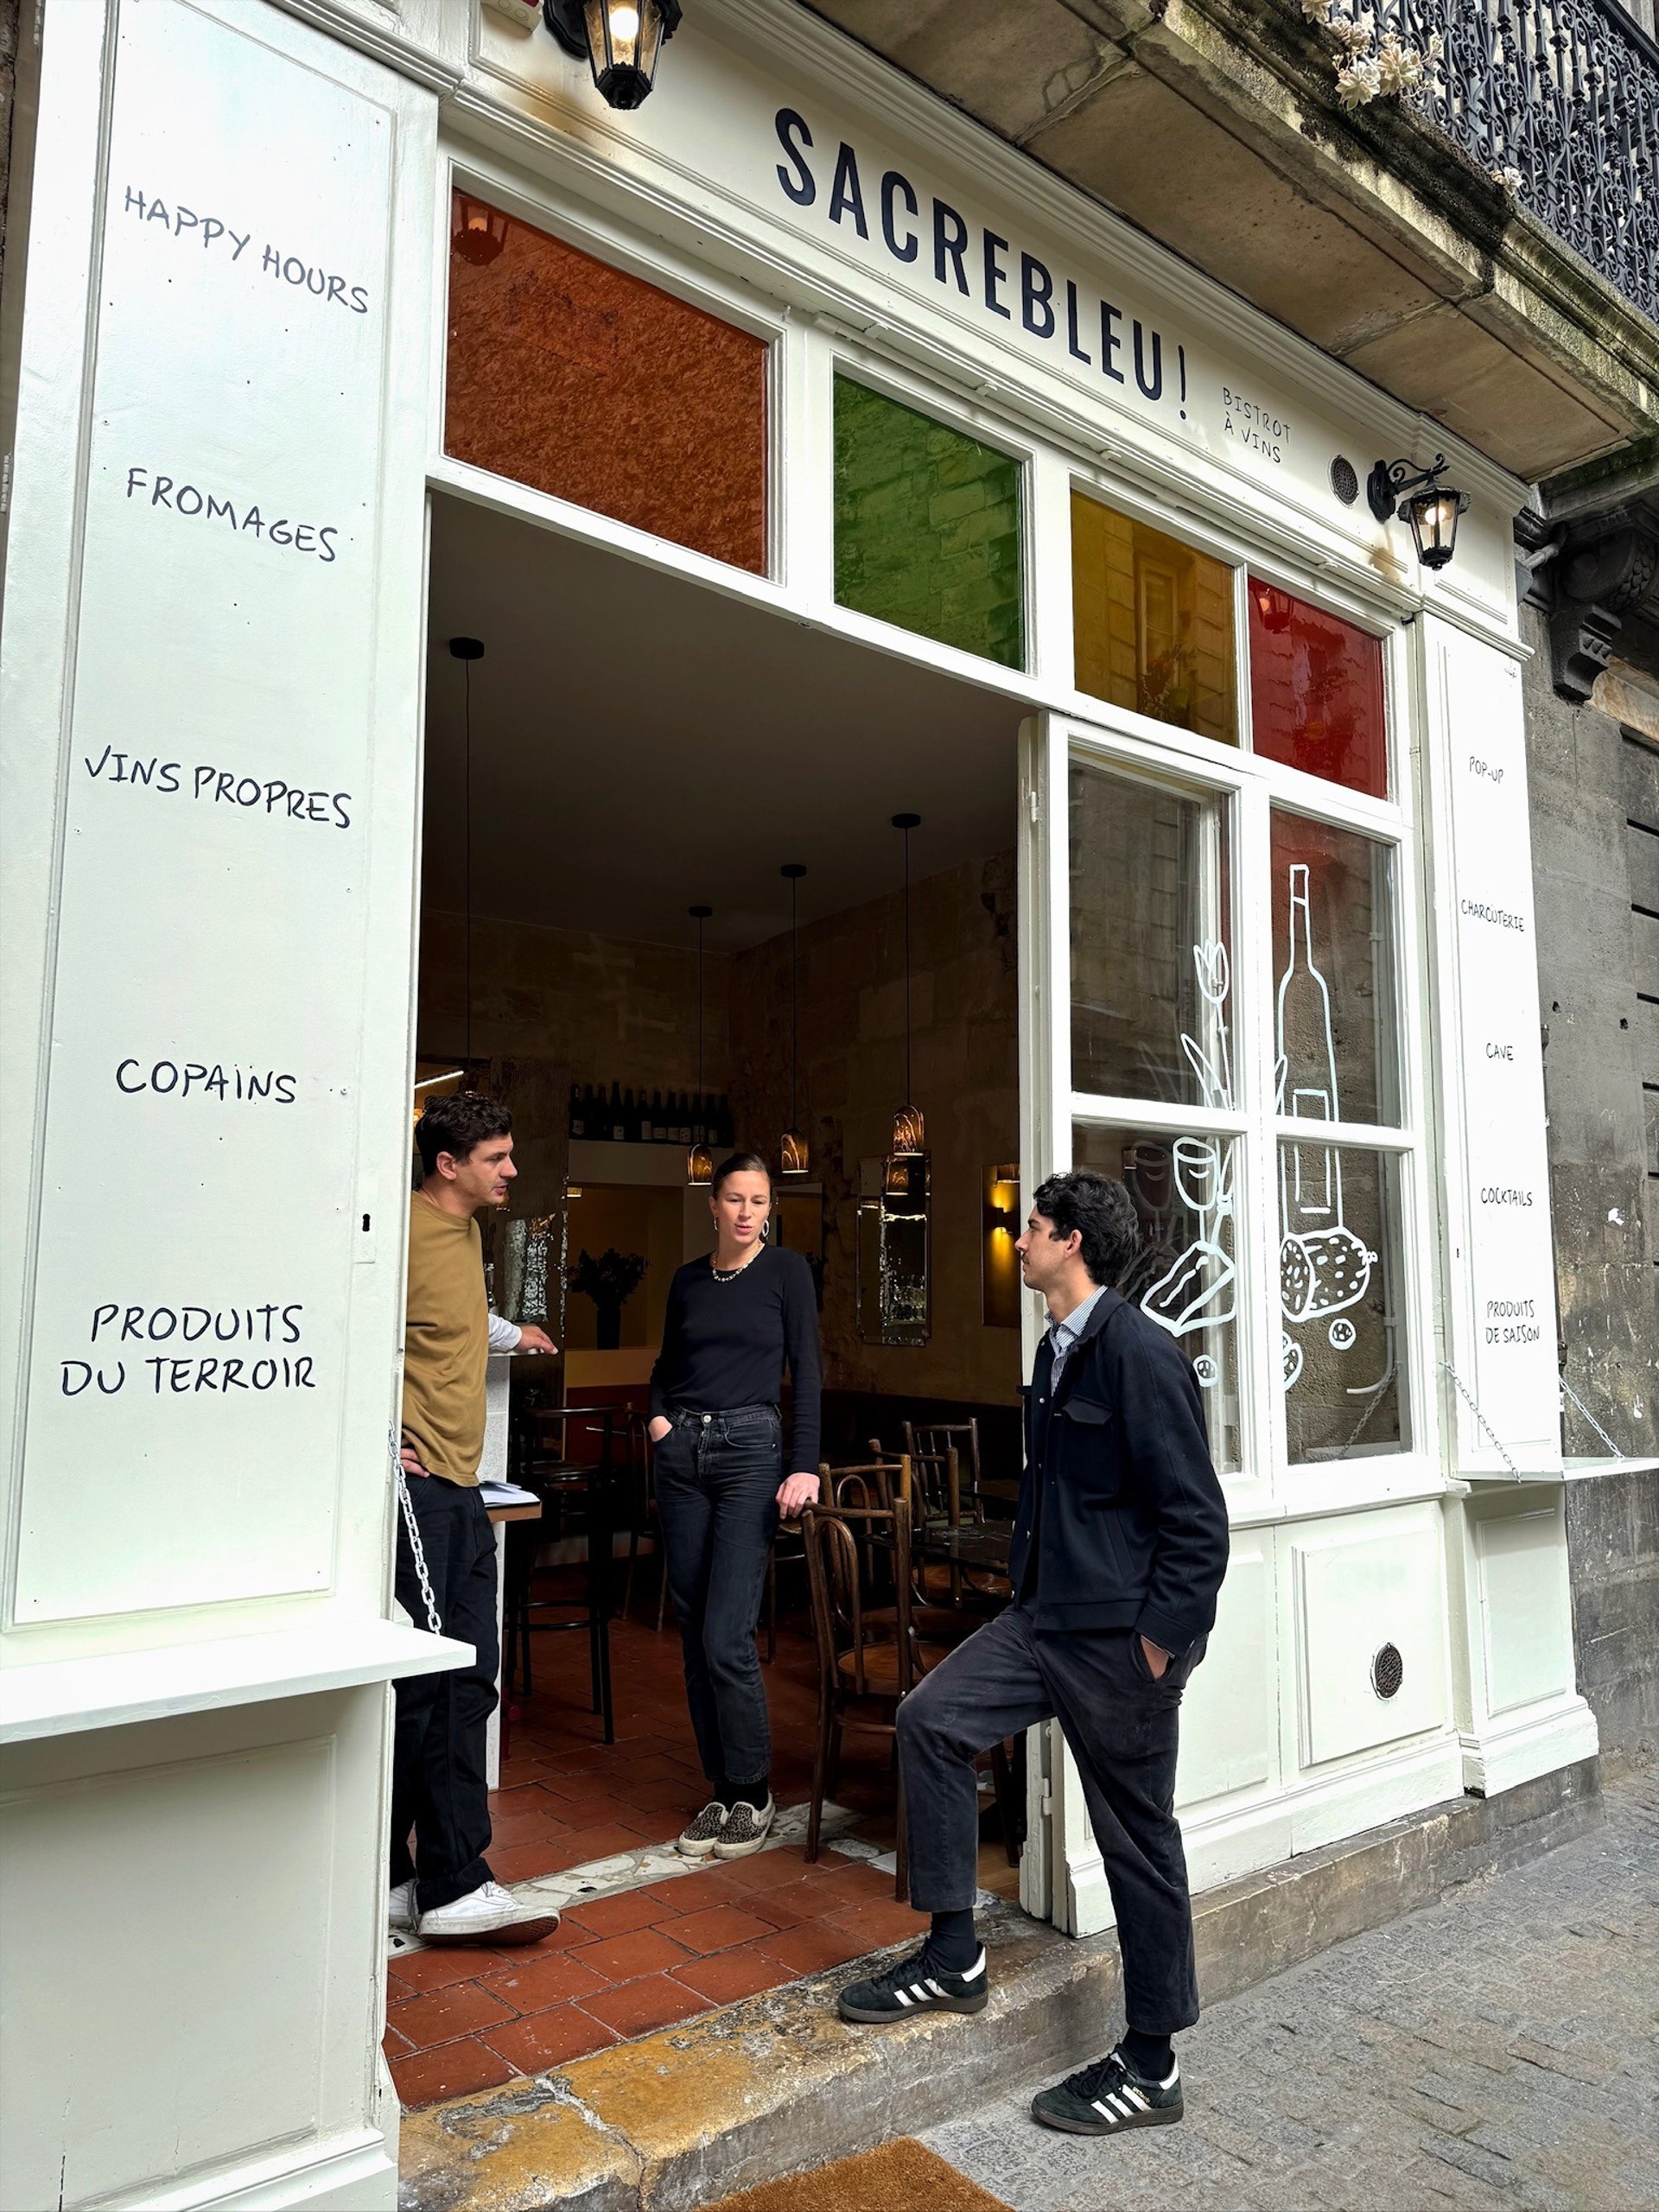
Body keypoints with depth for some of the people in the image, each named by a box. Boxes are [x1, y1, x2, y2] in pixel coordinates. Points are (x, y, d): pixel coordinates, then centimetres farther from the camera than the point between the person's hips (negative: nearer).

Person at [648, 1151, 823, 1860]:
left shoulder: (786, 1270, -1)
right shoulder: (688, 1279, 10)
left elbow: (806, 1370, -5)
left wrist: (804, 1467, -13)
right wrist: (657, 1415, 2)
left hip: (750, 1451, -5)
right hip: (682, 1454, 5)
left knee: (727, 1638, -9)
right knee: (694, 1635, 8)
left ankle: (752, 1795, 9)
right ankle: (720, 1789, 21)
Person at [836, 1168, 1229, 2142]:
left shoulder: (1142, 1354, -19)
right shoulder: (1057, 1350, 9)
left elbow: (1197, 1516, -19)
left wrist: (1160, 1641, -17)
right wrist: (1031, 1591, 17)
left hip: (1121, 1639, -9)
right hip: (1046, 1616, 9)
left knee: (1138, 1839, 5)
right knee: (931, 1720, 4)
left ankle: (1151, 2067, 24)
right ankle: (953, 1958, 18)